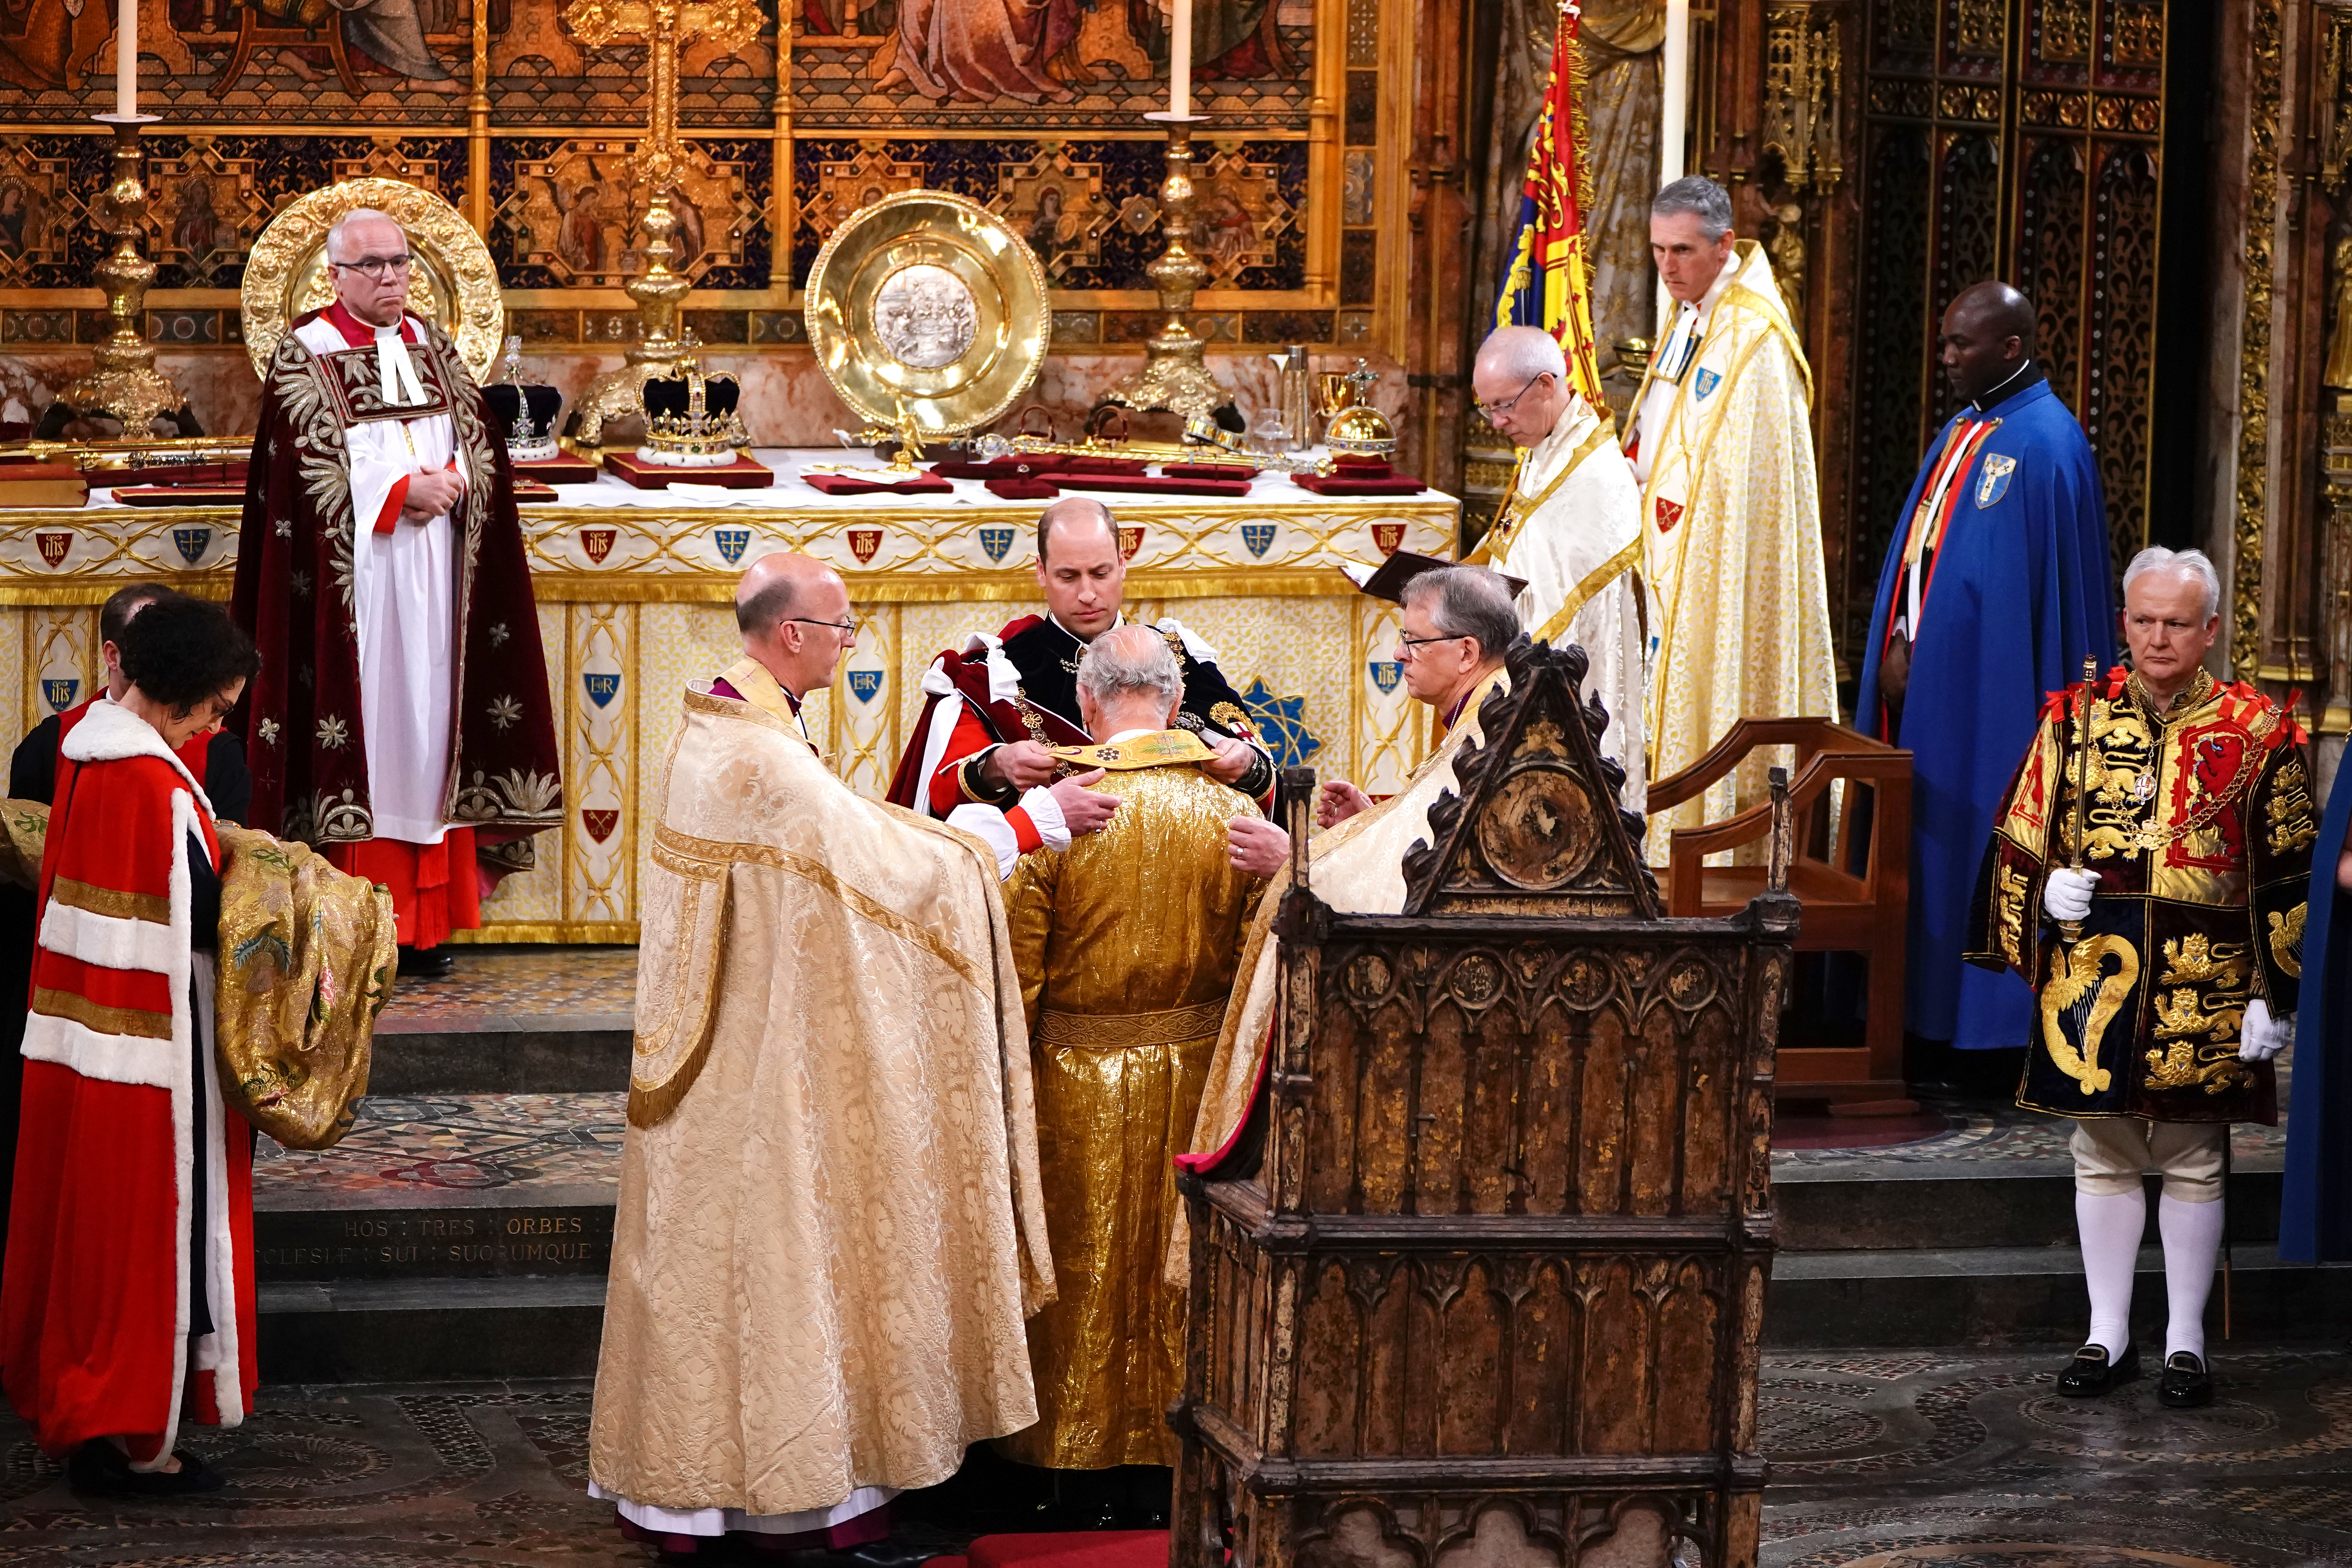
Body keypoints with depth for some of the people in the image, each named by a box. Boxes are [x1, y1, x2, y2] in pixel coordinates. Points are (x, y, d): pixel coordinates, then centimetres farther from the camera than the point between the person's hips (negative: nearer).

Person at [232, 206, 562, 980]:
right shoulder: (306, 357, -2)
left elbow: (483, 445, 12)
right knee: (362, 725, -6)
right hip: (351, 579, -5)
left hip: (435, 576, 5)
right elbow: (315, 475, -11)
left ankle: (423, 921, 8)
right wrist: (404, 492, -16)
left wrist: (451, 482, -8)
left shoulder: (433, 349, 14)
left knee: (429, 725, 4)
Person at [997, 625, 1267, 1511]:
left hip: (1076, 1083, -2)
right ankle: (1169, 1465, 22)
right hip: (1193, 1080, 2)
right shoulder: (1230, 815, -8)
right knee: (1176, 1269, 14)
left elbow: (1016, 973, -11)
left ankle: (1069, 1459, 20)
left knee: (1082, 1268, 12)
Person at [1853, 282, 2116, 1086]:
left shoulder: (2045, 444, -12)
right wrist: (1899, 652, 4)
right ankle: (1930, 1022, 13)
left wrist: (1926, 651, -12)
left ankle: (1985, 1030, 2)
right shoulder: (1960, 433, 16)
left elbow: (2047, 585, -15)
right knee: (1921, 848, 8)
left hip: (1988, 686, -9)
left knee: (1976, 840, -5)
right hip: (1925, 678, 9)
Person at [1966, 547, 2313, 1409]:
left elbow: (2288, 879, 1)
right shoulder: (2075, 718, 6)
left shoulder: (2258, 733, 0)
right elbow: (2017, 842, 12)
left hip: (2203, 990, -2)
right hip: (2091, 975, 2)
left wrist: (2275, 997, -4)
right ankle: (2109, 1334, 19)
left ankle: (2184, 1340, 15)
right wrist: (2047, 891, -9)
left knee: (2194, 1166, 5)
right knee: (2103, 1159, 9)